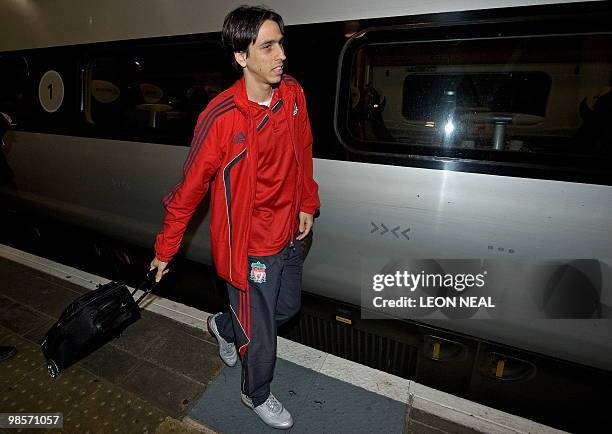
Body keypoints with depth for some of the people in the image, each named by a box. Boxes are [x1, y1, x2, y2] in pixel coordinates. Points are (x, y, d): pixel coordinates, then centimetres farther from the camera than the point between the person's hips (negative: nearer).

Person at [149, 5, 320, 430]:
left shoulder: (293, 94, -4)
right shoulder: (221, 117, -22)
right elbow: (190, 188, -13)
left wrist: (307, 205, 9)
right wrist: (166, 250, -5)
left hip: (290, 236, 7)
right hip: (249, 248, -6)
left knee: (287, 308, 28)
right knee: (262, 335, 12)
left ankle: (224, 326, 55)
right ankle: (256, 395, 47)